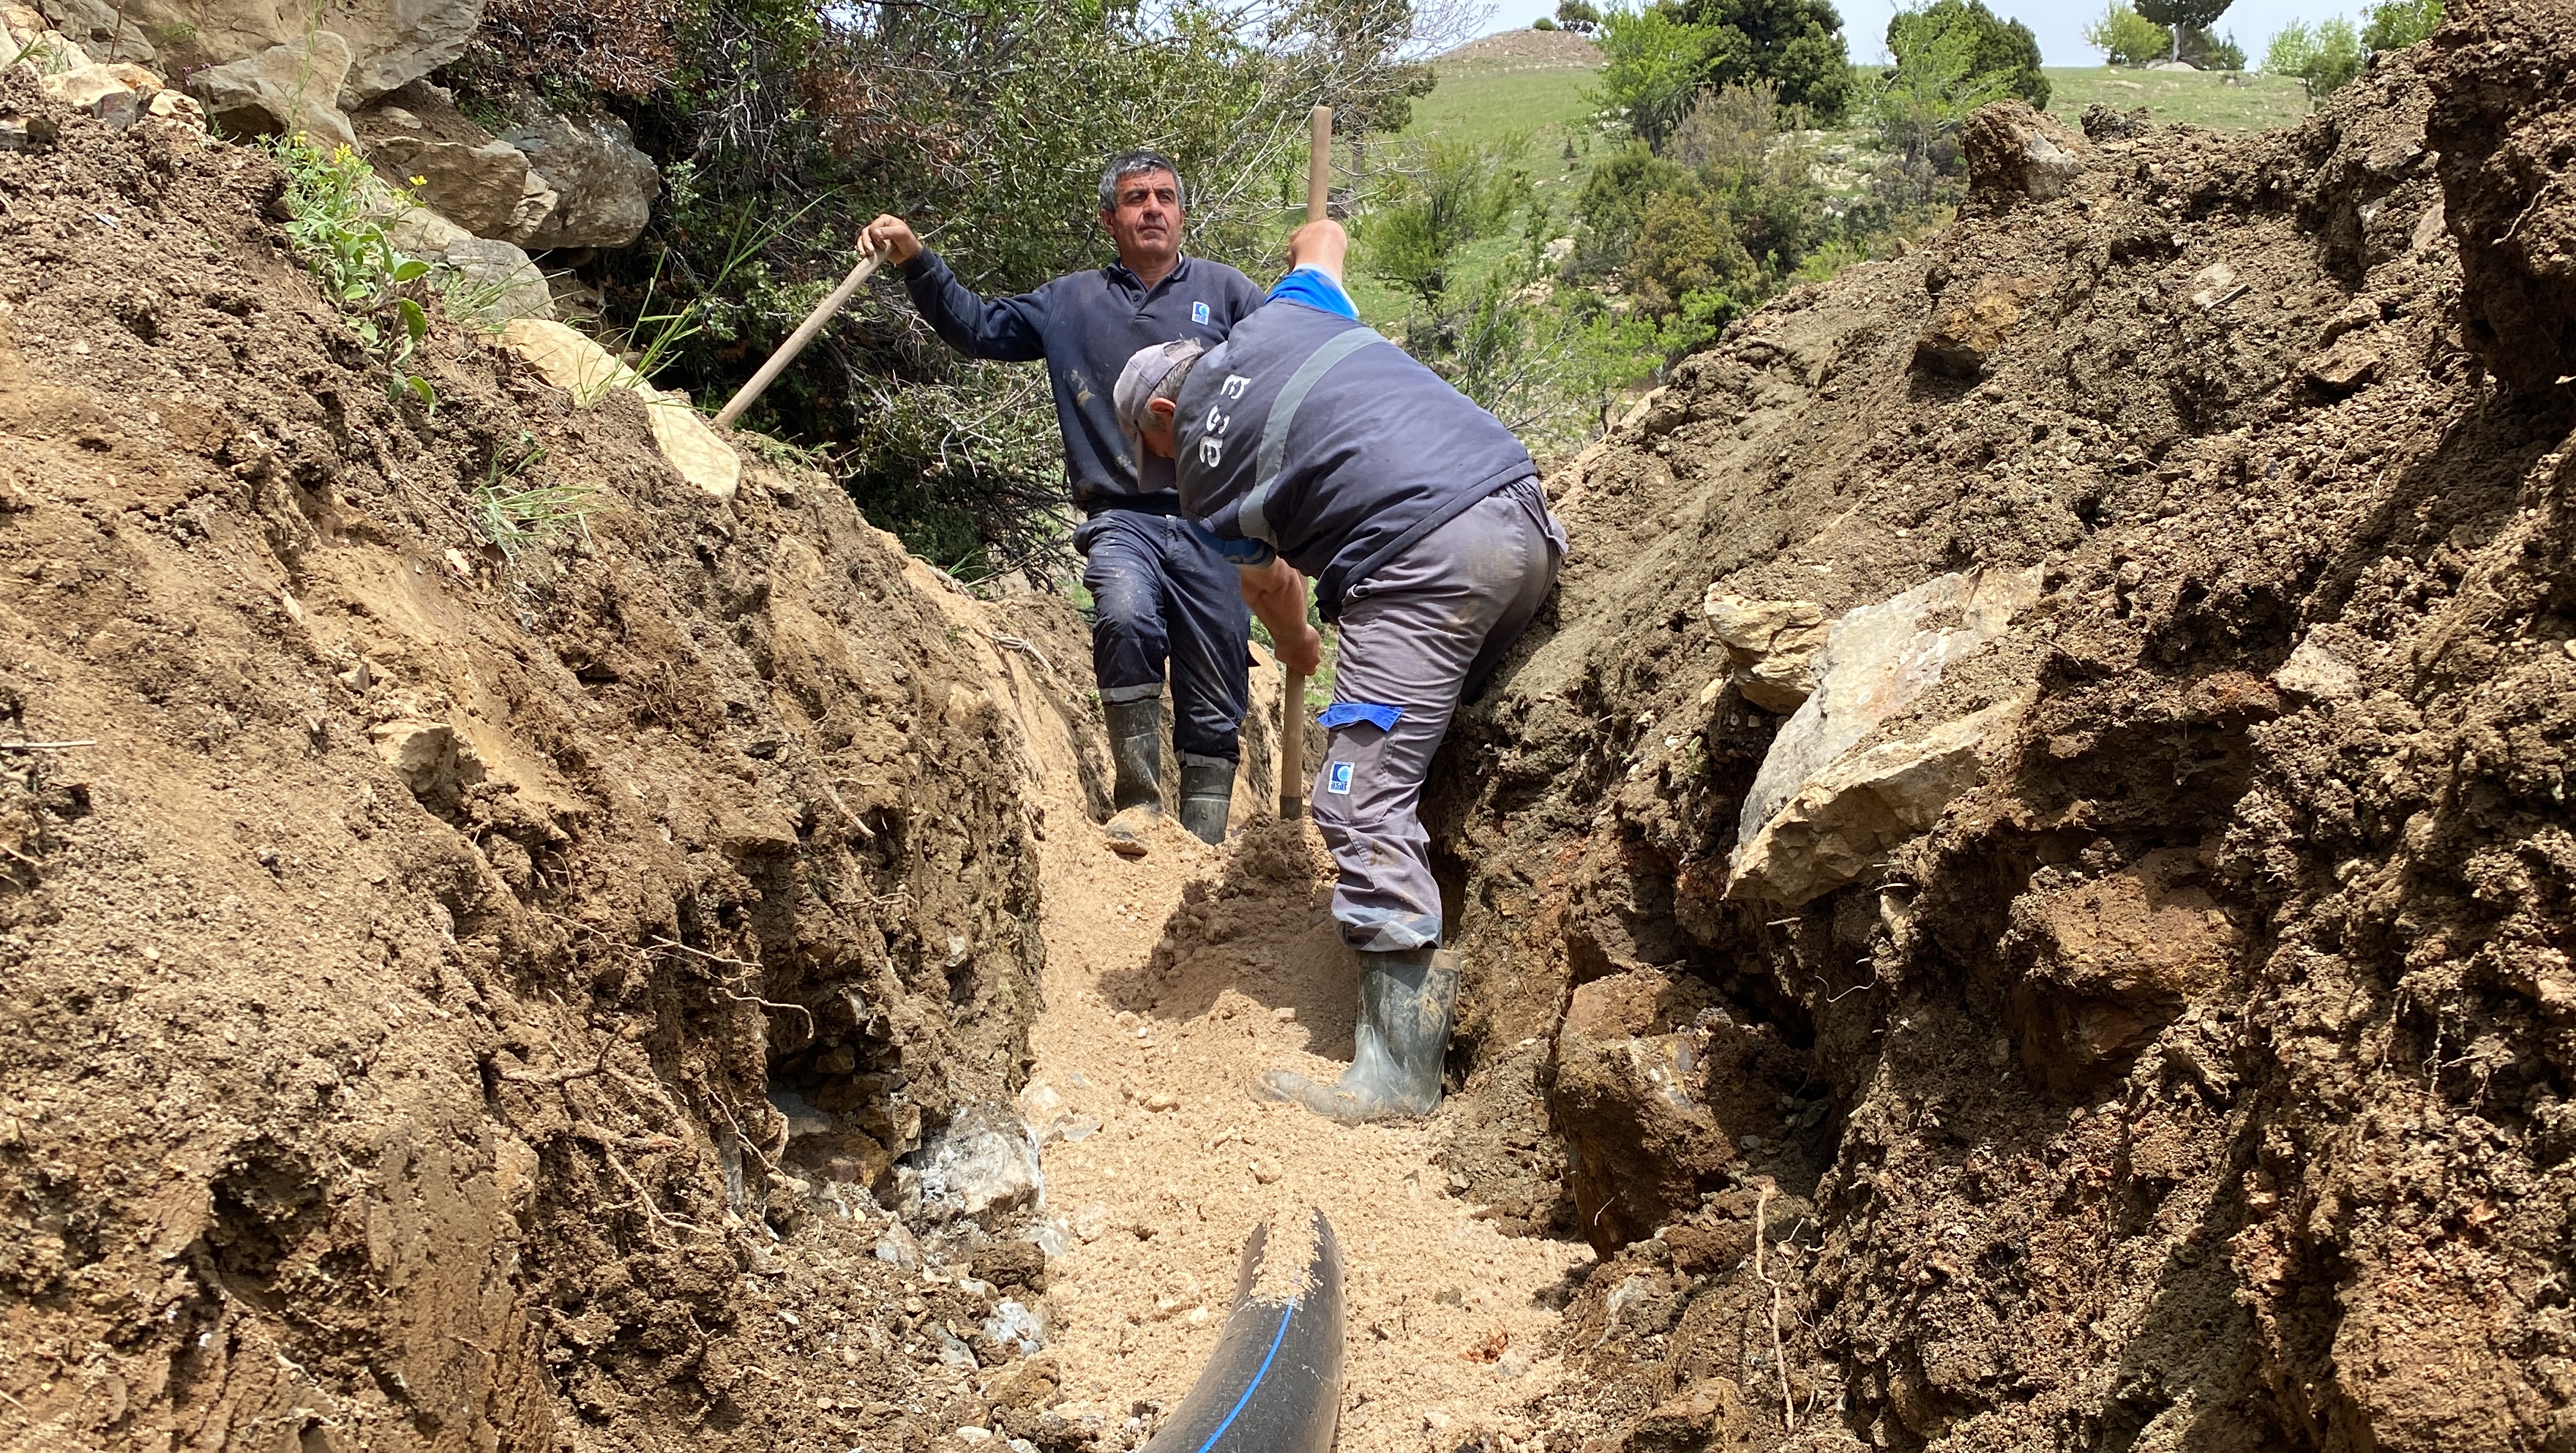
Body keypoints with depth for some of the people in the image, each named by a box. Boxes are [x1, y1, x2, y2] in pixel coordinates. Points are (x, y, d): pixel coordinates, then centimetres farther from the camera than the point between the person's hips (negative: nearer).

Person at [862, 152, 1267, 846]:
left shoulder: (1223, 290, 11)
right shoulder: (1071, 302, 17)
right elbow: (977, 327, 20)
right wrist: (917, 261, 8)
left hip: (1213, 521, 0)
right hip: (1122, 518, 0)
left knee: (1213, 701, 1)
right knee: (1124, 615, -32)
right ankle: (1137, 800, -18)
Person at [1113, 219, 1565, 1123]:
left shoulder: (1203, 480, 10)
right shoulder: (1281, 318, 20)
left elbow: (1274, 587, 27)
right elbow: (1321, 238, 42)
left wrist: (1300, 654, 48)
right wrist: (1311, 248, 66)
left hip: (1425, 562, -7)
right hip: (1526, 512, 7)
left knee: (1366, 798, -5)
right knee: (1444, 736, 21)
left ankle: (1401, 1068, -8)